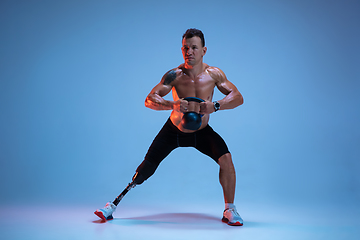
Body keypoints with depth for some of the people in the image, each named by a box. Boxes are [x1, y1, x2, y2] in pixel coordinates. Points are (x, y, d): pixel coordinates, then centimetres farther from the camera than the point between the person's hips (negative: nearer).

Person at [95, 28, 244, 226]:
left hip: (201, 132, 1)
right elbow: (149, 100, -28)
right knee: (147, 166, -3)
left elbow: (238, 97, -19)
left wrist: (215, 106, -38)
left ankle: (229, 210, -1)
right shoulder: (175, 75, -23)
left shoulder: (213, 74, -18)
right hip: (174, 130, -1)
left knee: (226, 159, -20)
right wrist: (173, 105, -47)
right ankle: (115, 204, 14)